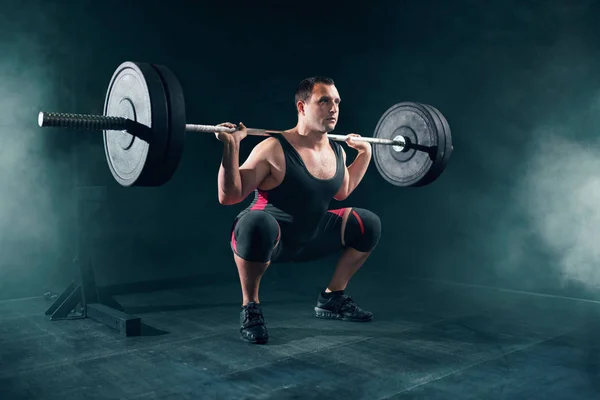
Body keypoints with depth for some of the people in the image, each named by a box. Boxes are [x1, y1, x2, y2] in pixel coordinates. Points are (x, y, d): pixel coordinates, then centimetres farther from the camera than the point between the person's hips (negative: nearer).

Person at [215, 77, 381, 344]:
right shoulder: (273, 150, -22)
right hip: (266, 235, -7)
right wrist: (231, 147, -31)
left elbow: (342, 192, 21)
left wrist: (365, 152, 19)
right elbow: (228, 197, -22)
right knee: (256, 223, -42)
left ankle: (332, 298, 18)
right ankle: (250, 308, -17)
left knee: (368, 224, 5)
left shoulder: (337, 151, 0)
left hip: (308, 238, 7)